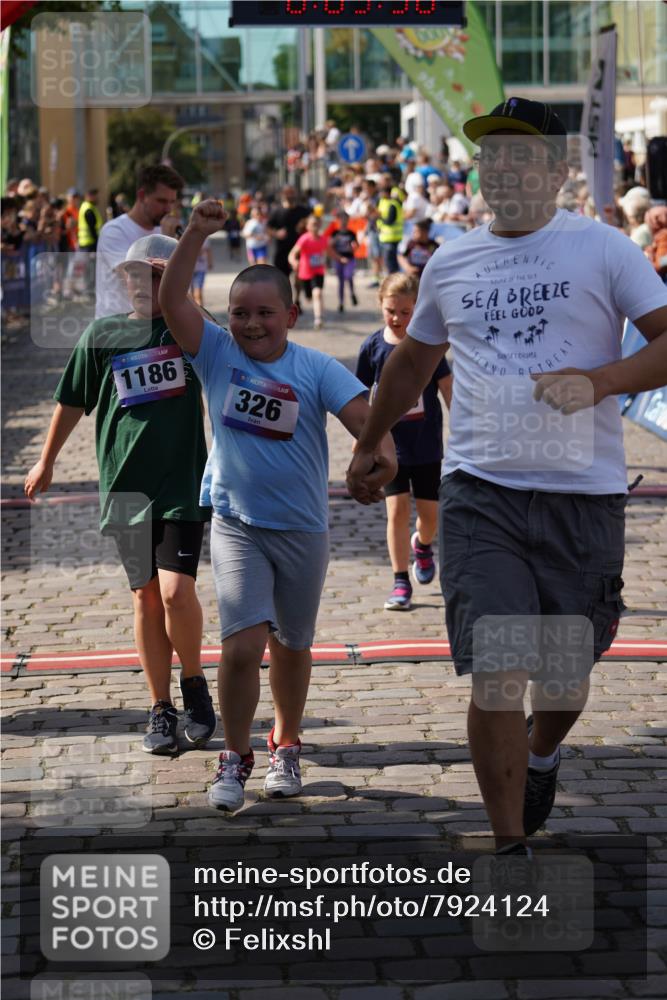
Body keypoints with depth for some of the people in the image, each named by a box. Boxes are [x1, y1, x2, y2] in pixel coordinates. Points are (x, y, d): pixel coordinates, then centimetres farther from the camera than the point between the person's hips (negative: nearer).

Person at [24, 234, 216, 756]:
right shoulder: (102, 334, 6)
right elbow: (73, 401, 17)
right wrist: (46, 461, 25)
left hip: (183, 483, -2)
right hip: (125, 485, 2)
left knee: (175, 590, -14)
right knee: (146, 597, 5)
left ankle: (194, 683, 11)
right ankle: (161, 711, 14)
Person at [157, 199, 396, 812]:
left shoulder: (316, 369, -7)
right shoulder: (217, 354, -3)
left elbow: (361, 412, -18)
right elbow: (172, 300, -14)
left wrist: (381, 450, -39)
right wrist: (197, 235, -24)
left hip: (302, 529, 1)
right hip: (236, 526, -1)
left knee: (292, 647, 15)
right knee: (243, 644, -14)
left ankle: (285, 748, 36)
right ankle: (235, 758, 4)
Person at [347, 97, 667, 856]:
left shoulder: (603, 249, 0)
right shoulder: (450, 265, 12)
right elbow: (412, 362, 28)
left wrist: (596, 382, -22)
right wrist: (367, 448, 35)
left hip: (583, 495, -1)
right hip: (480, 495, 2)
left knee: (564, 682, 10)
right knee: (496, 679, -10)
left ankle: (542, 757, 45)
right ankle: (510, 850, 1)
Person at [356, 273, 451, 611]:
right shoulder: (373, 346, -4)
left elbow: (447, 388, -1)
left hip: (427, 444, 0)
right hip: (391, 444, 0)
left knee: (429, 512, 7)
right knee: (397, 508, -6)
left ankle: (422, 545, 42)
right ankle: (401, 582, 2)